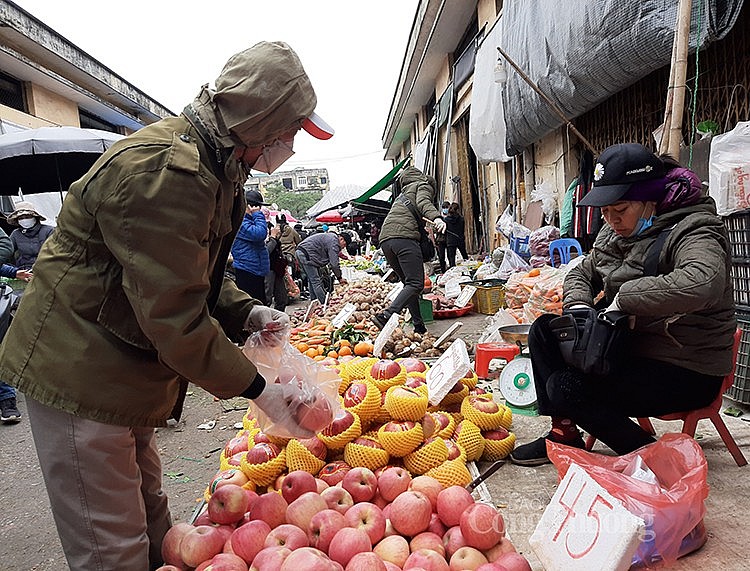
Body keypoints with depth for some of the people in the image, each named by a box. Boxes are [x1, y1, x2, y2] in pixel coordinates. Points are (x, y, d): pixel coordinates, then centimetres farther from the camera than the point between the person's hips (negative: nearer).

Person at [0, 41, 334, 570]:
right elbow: (174, 317, -27)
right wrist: (257, 390, -19)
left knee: (149, 521, 21)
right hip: (79, 372, -9)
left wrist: (249, 313, -3)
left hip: (128, 371, 10)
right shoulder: (160, 170, -26)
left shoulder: (215, 166, 8)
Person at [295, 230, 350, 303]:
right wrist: (339, 278, -7)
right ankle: (325, 304, -9)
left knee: (311, 280, 16)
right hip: (306, 254, -11)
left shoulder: (330, 236, 20)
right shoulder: (334, 241, -12)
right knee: (316, 281, -10)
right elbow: (334, 263, -15)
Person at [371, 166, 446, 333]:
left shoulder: (403, 194, 39)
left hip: (385, 239, 8)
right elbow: (423, 203, -7)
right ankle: (385, 316, -28)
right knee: (416, 284, -12)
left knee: (409, 283, 12)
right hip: (404, 237, -8)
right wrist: (436, 218, -24)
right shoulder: (424, 186, 16)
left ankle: (419, 327, 8)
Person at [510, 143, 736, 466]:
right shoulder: (617, 232, 7)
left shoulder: (693, 230, -19)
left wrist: (623, 298, -31)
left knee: (566, 388, -21)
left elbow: (700, 284, -41)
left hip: (685, 373, -9)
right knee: (543, 330, 3)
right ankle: (563, 433, 6)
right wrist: (579, 307, -4)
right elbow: (582, 274, 18)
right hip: (632, 348, 9)